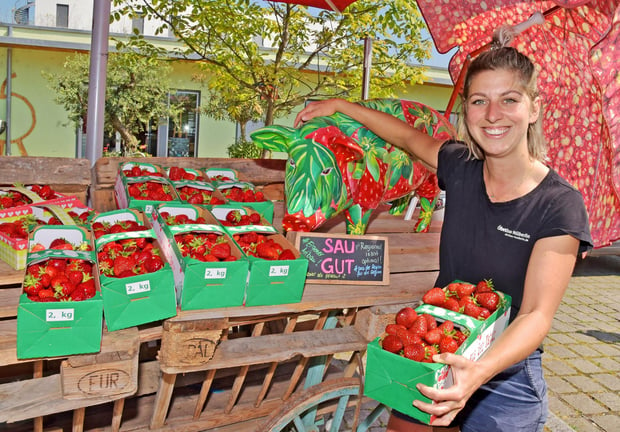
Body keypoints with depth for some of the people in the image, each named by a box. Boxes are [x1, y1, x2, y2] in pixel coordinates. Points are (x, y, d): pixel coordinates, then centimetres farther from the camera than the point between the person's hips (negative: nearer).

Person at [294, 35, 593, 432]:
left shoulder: (559, 204, -18)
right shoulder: (461, 167, -5)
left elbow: (537, 313, -21)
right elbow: (408, 135, 14)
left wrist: (481, 370, -38)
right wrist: (338, 105, 13)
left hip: (506, 372, -4)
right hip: (434, 360, 4)